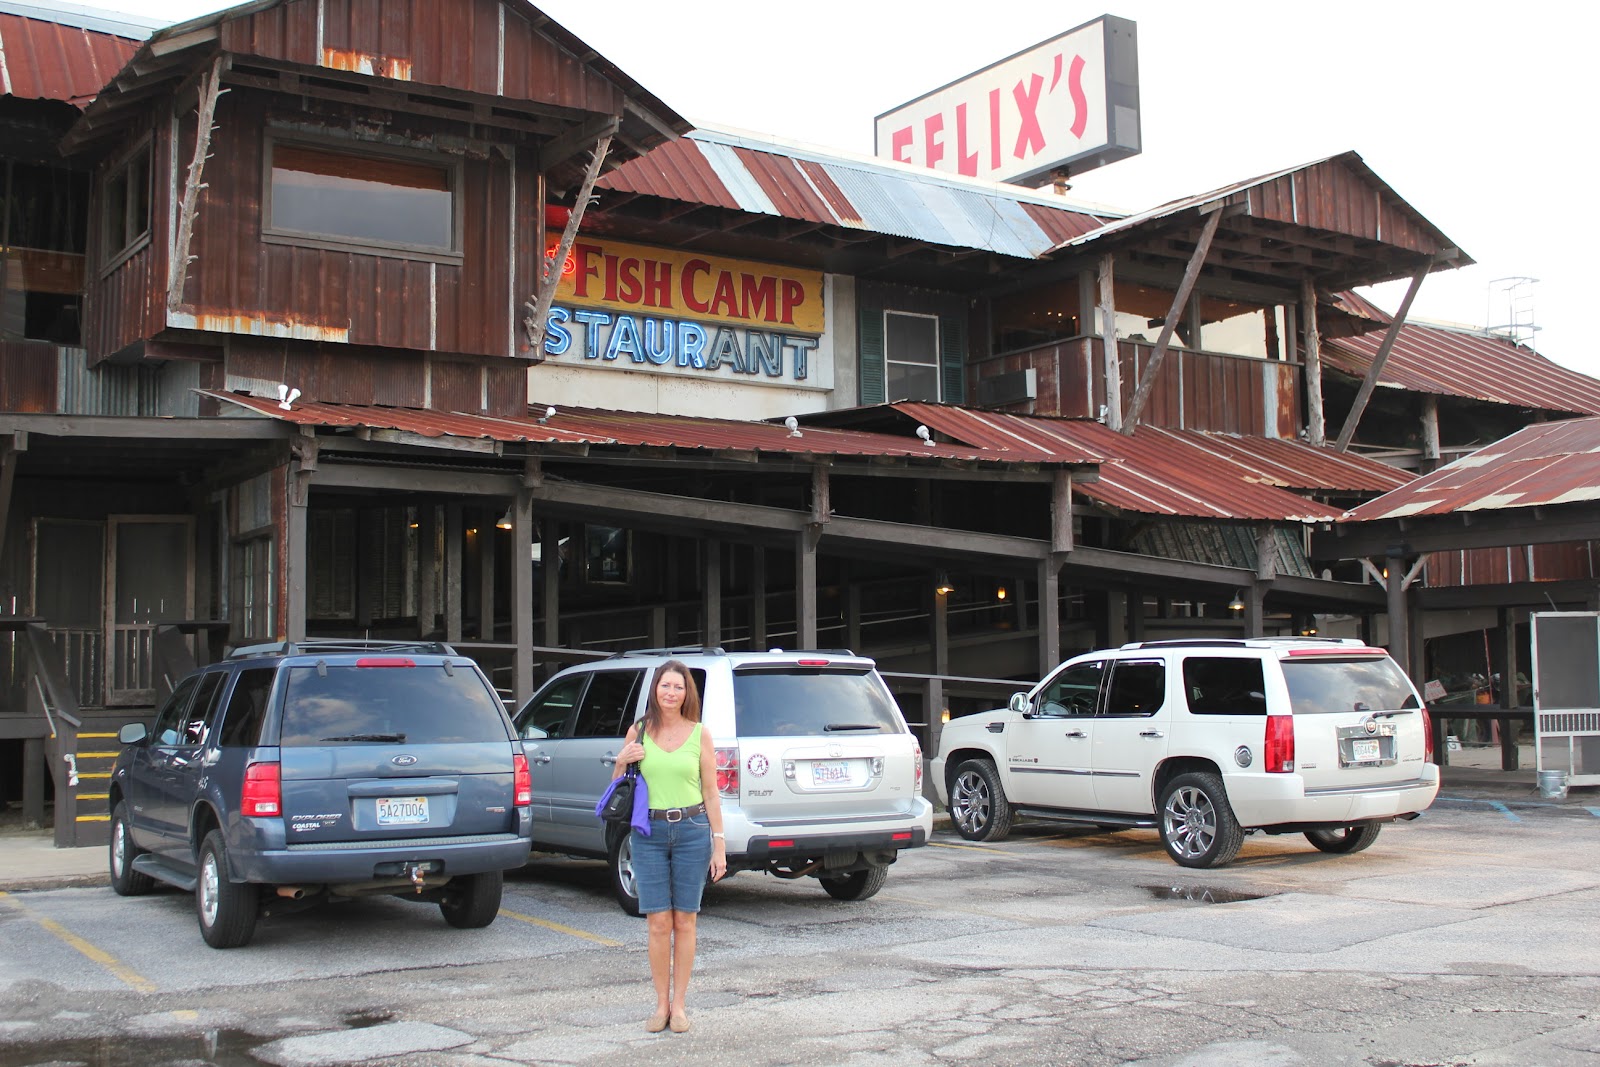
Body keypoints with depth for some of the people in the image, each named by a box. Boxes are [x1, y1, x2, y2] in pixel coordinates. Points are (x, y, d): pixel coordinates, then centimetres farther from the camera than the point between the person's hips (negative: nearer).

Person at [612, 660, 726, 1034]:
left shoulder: (700, 734, 3)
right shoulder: (638, 732, 6)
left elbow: (711, 793, 4)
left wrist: (719, 845, 0)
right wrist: (620, 762, -7)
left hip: (692, 830, -1)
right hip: (649, 832, 1)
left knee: (684, 921, 4)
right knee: (659, 922, 0)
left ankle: (679, 1004, 14)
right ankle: (661, 1004, 12)